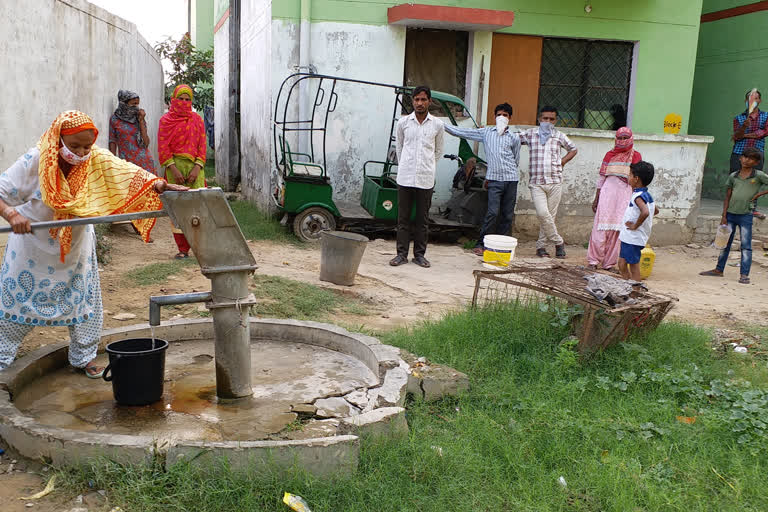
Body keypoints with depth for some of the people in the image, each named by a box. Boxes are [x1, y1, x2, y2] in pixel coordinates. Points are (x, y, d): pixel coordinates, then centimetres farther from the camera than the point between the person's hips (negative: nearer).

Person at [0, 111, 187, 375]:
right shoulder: (34, 161, -23)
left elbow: (128, 171, -29)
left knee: (83, 298, 7)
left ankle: (83, 356, 24)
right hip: (33, 242, -2)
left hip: (76, 244, 3)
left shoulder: (97, 159, -17)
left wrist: (156, 183, -47)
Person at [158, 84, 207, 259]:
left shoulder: (197, 119, 12)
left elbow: (202, 145, 6)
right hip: (175, 166, -1)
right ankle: (182, 249, 2)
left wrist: (197, 168, -7)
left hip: (195, 167, 1)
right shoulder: (166, 120, 7)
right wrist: (173, 169, -11)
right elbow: (163, 147, 0)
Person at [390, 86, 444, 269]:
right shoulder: (403, 122, 3)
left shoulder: (437, 125, 2)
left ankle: (419, 254, 14)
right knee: (403, 217, 4)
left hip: (425, 179, 0)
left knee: (423, 219, 6)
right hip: (405, 177, 0)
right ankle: (402, 254, 10)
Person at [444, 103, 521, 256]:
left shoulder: (514, 137, 11)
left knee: (508, 214, 2)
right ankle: (480, 244, -3)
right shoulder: (486, 132, 9)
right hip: (494, 180, -2)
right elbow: (461, 132, 8)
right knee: (493, 212, -12)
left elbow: (516, 161, 18)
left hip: (511, 179, 2)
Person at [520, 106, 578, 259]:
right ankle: (558, 242, 2)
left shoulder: (559, 136, 10)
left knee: (551, 214, 1)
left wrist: (562, 162, 12)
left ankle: (541, 246, 13)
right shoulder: (530, 134, 7)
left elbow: (573, 149, 24)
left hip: (555, 181, 1)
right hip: (536, 182, -1)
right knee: (542, 213, -16)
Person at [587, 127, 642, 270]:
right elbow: (601, 178, 12)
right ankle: (594, 260, 3)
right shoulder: (609, 155, 9)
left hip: (625, 195, -1)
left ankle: (609, 263, 6)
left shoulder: (636, 156, 5)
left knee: (617, 229, 0)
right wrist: (596, 199, 9)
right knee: (601, 227, -3)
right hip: (607, 193, 1)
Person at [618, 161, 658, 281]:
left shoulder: (638, 196, -19)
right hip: (628, 237, 10)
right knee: (622, 264, 14)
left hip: (633, 238, -10)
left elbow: (645, 212, -37)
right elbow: (656, 211, 25)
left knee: (634, 266, -2)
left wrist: (635, 225, -24)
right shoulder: (646, 195, 11)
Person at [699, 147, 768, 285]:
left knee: (746, 246, -3)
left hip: (745, 216, -4)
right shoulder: (733, 176, 7)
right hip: (730, 214, 4)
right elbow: (727, 197, 8)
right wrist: (724, 216, 2)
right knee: (725, 243, 13)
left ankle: (744, 275, -1)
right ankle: (719, 270, 23)